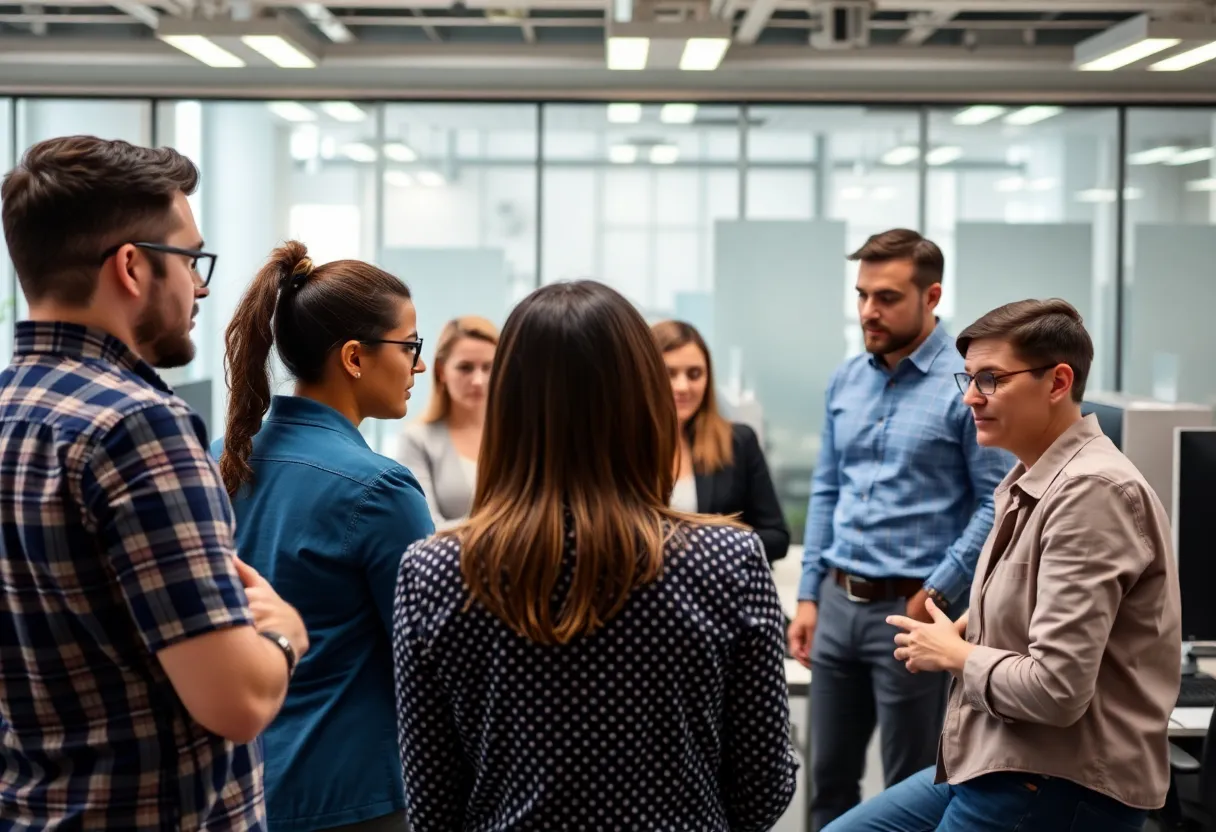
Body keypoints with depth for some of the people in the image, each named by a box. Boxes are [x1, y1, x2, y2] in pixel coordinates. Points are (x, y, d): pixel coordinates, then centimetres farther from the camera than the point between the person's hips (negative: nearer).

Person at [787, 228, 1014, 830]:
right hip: (839, 602, 6)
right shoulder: (845, 381, 8)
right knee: (829, 776, 15)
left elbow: (997, 503, -13)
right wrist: (809, 596, 8)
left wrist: (935, 594, -15)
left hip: (911, 607, -6)